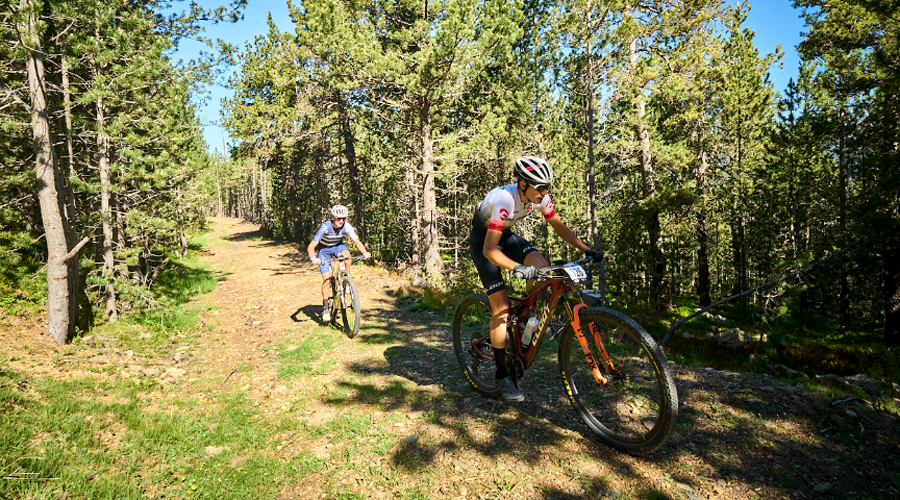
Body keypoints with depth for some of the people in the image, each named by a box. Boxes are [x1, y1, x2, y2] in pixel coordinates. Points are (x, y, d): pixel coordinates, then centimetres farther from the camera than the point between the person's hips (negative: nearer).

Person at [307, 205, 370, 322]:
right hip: (324, 249, -2)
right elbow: (311, 246, -35)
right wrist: (313, 258, -54)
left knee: (347, 256, -33)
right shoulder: (325, 227, -33)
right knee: (327, 279, -12)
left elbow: (357, 241, -23)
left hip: (338, 246, 3)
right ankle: (325, 308, -2)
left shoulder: (346, 226, -25)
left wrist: (365, 253, -42)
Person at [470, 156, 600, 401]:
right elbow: (489, 249, -41)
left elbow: (559, 227, -3)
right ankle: (502, 376, -1)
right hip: (483, 240, -6)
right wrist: (518, 268, -54)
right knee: (501, 307, -12)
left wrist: (586, 250, -14)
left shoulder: (540, 197, -16)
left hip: (506, 234, 6)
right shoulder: (504, 199, -36)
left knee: (542, 267, -22)